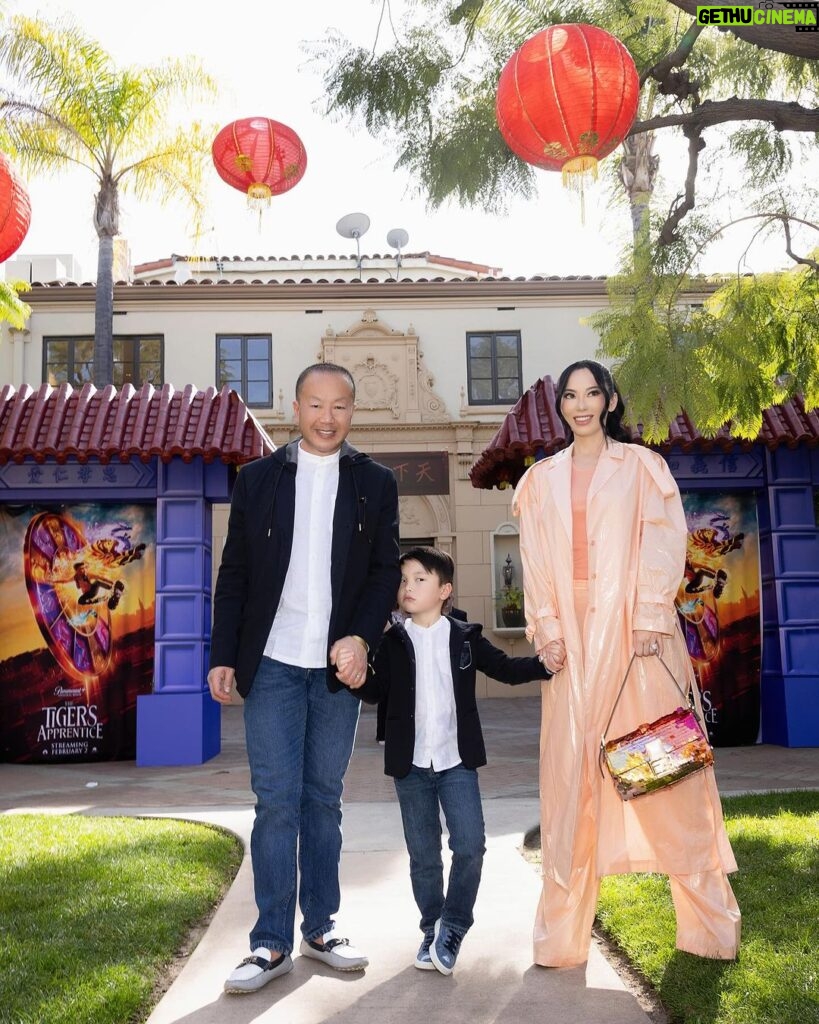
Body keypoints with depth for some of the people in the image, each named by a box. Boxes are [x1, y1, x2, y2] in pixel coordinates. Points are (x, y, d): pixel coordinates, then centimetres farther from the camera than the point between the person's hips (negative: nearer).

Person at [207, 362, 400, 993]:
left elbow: (386, 572, 3)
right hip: (273, 663, -1)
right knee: (277, 802, 0)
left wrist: (360, 637, -12)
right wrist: (223, 656, 1)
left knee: (324, 800, 11)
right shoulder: (258, 478, 6)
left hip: (339, 666, 1)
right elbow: (234, 574, 6)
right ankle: (272, 944, 11)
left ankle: (321, 930, 24)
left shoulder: (375, 483, 7)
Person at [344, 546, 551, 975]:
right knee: (423, 855, 9)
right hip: (411, 764, 1)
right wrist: (359, 681, -21)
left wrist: (544, 664, -12)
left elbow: (505, 667, 4)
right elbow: (377, 691, 1)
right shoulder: (392, 642, 2)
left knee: (470, 847, -8)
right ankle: (432, 929, 28)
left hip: (457, 761, 0)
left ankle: (452, 927, 13)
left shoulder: (465, 637, 1)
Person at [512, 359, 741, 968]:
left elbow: (664, 543, -1)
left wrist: (651, 617, -13)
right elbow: (535, 562, 9)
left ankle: (709, 921, 12)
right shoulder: (543, 480, 15)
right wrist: (546, 630, -3)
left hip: (635, 629, -2)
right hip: (572, 637, 2)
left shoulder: (640, 466, 9)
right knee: (571, 773, 0)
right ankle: (563, 933, 8)